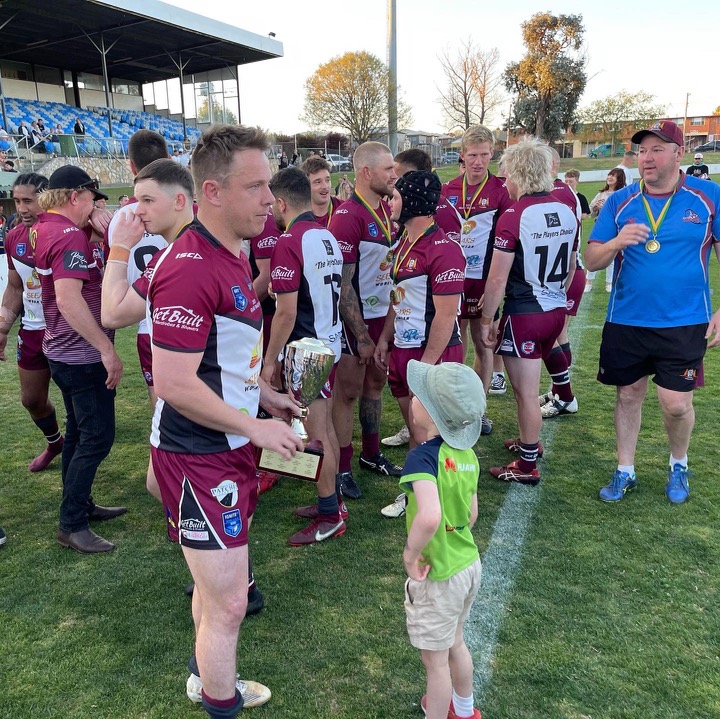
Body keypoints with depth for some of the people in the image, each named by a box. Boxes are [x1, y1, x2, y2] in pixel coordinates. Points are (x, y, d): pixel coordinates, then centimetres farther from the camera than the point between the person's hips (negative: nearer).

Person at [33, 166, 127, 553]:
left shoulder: (42, 229, 9)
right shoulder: (69, 235, -21)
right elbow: (69, 299, -31)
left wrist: (94, 231, 8)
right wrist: (107, 349, -29)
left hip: (62, 352, 10)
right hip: (83, 356, -10)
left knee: (79, 431, 19)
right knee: (97, 437, -4)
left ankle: (80, 505, 31)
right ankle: (72, 526, 4)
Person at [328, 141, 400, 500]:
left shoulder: (388, 211, 6)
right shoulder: (347, 216, -18)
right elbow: (342, 285, -19)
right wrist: (361, 335, -17)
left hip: (383, 314, 8)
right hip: (355, 320, -8)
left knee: (375, 382, 18)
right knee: (348, 392, 3)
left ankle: (371, 454, 34)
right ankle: (342, 469, 16)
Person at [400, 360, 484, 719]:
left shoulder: (423, 455, -28)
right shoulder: (467, 455, -4)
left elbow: (429, 516, -42)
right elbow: (471, 515, 6)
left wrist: (410, 554, -26)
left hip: (438, 576, -8)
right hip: (469, 564, 8)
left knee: (435, 660, 14)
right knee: (455, 643, 30)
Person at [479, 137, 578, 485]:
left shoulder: (513, 217, -17)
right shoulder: (567, 212, 4)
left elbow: (497, 279, -17)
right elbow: (570, 269, 14)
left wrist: (486, 320, -7)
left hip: (523, 314, -7)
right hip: (556, 311, 7)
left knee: (526, 394, 4)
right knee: (527, 387, 25)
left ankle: (527, 466, 17)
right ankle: (528, 441, 42)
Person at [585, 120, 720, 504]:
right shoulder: (619, 202, 0)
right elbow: (591, 260, 0)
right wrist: (616, 243, -22)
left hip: (684, 324, -2)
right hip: (625, 321, 2)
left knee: (676, 403, -2)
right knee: (628, 395, 11)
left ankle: (679, 465, 28)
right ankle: (624, 472, 28)